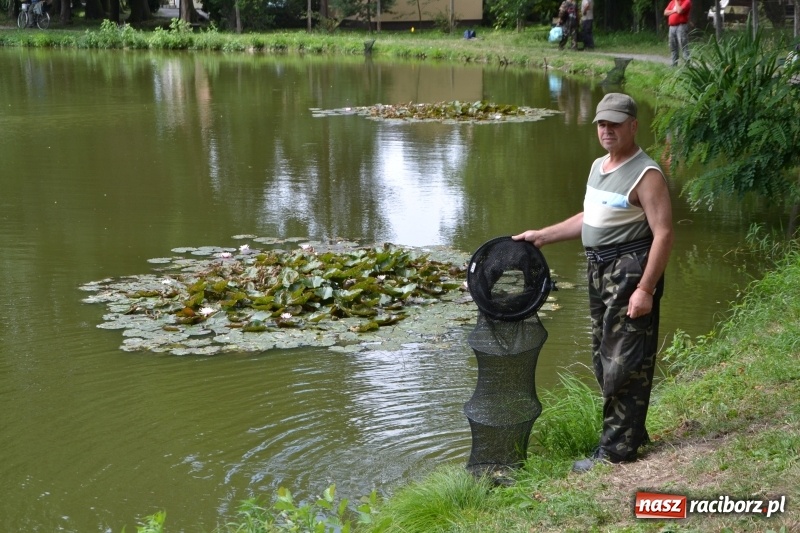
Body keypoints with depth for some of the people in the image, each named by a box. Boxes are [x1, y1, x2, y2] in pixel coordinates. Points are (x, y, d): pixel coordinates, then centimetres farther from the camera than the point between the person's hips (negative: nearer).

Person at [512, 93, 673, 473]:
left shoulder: (646, 175, -15)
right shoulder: (599, 166, 13)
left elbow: (663, 234, -19)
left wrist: (645, 289, -24)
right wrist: (542, 236, 22)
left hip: (630, 271, -10)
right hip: (600, 270, 10)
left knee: (624, 362, -5)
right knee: (605, 357, 17)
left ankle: (617, 449, 2)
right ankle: (630, 432, 30)